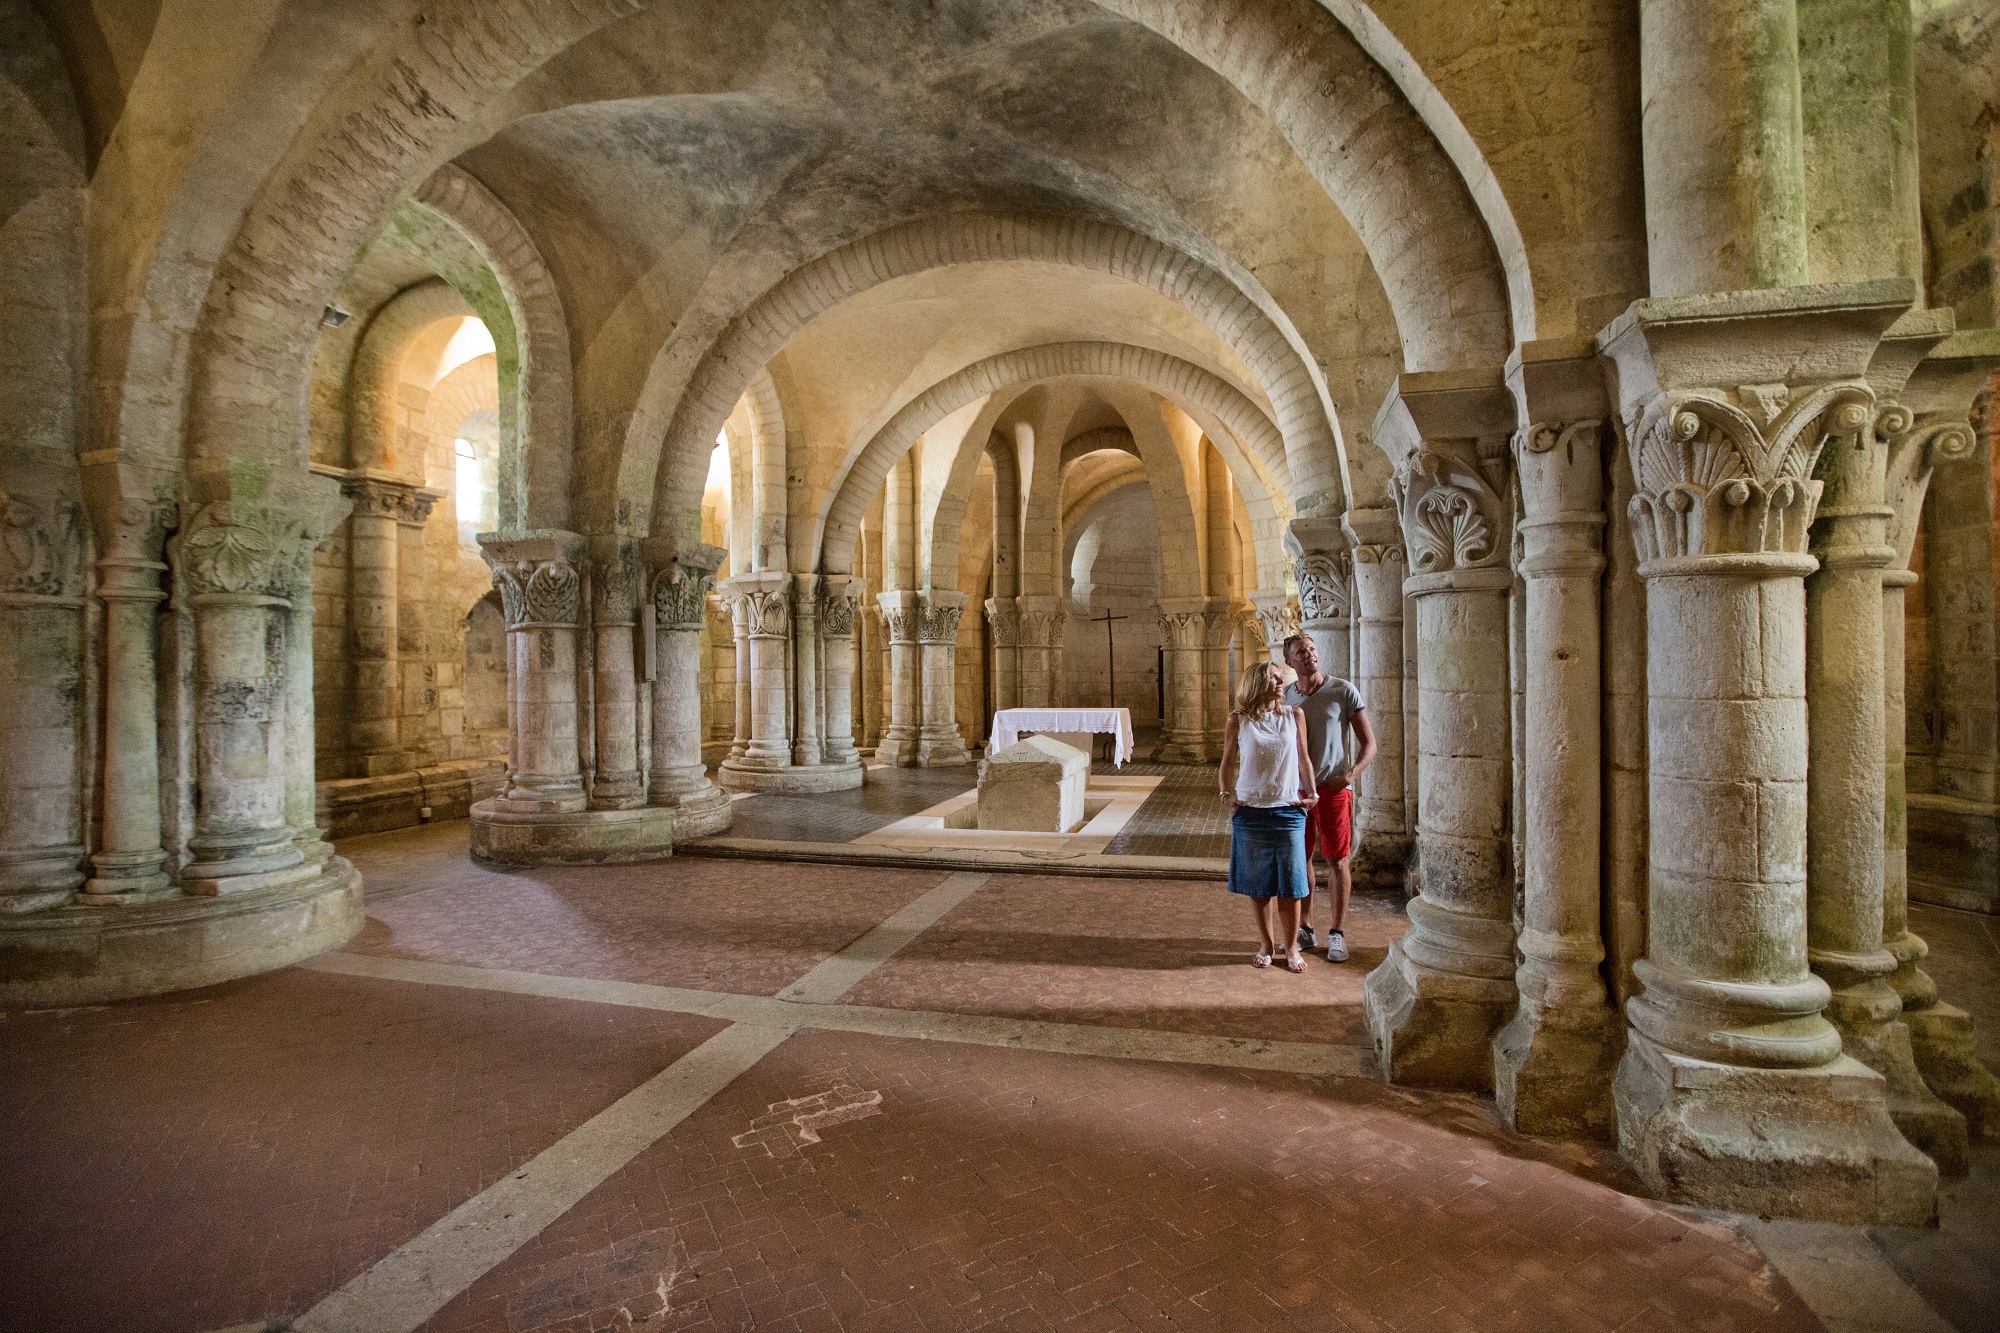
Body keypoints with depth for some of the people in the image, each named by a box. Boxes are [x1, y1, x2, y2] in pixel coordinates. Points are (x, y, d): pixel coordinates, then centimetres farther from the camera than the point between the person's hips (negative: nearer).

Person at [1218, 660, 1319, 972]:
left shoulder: (1294, 716, 5)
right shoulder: (1238, 721, 0)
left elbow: (1303, 759, 11)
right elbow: (1227, 763, 8)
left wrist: (1312, 794, 2)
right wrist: (1226, 794, -4)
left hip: (1288, 810, 1)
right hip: (1250, 812, -1)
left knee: (1290, 885, 4)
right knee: (1258, 885, 8)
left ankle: (1291, 948, 21)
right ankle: (1267, 945, 24)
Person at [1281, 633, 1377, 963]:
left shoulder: (1343, 690, -4)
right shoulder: (1284, 697, 6)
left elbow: (1369, 743, -2)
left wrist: (1350, 775, -16)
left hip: (1334, 787, -3)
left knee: (1338, 861, 2)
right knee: (1300, 858, 8)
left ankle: (1337, 933, 13)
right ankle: (1304, 928, 21)